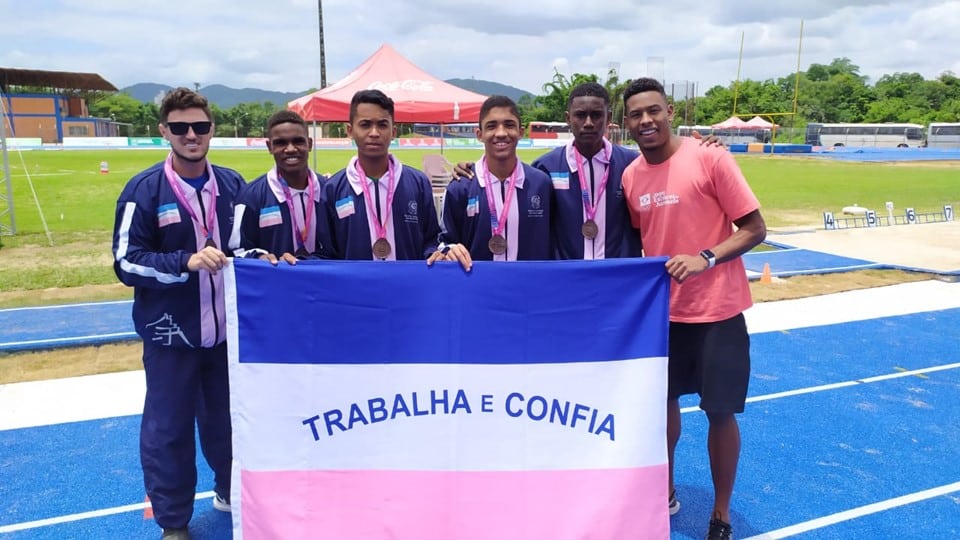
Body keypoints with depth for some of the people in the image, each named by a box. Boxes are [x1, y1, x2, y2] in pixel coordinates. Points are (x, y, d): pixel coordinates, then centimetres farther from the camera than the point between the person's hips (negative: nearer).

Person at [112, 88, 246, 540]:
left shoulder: (232, 184, 2)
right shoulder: (143, 190, -9)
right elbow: (126, 262, -12)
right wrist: (187, 261, -24)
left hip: (226, 328, 3)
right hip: (171, 333, -3)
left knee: (228, 417, 18)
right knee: (168, 428, 8)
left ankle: (232, 492, 41)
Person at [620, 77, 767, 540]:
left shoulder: (709, 159, -13)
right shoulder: (630, 176, 2)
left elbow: (754, 229, -11)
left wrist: (705, 258, -25)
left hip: (716, 310, -4)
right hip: (660, 309, 5)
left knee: (720, 412, 4)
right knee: (664, 400, 16)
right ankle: (665, 492, 37)